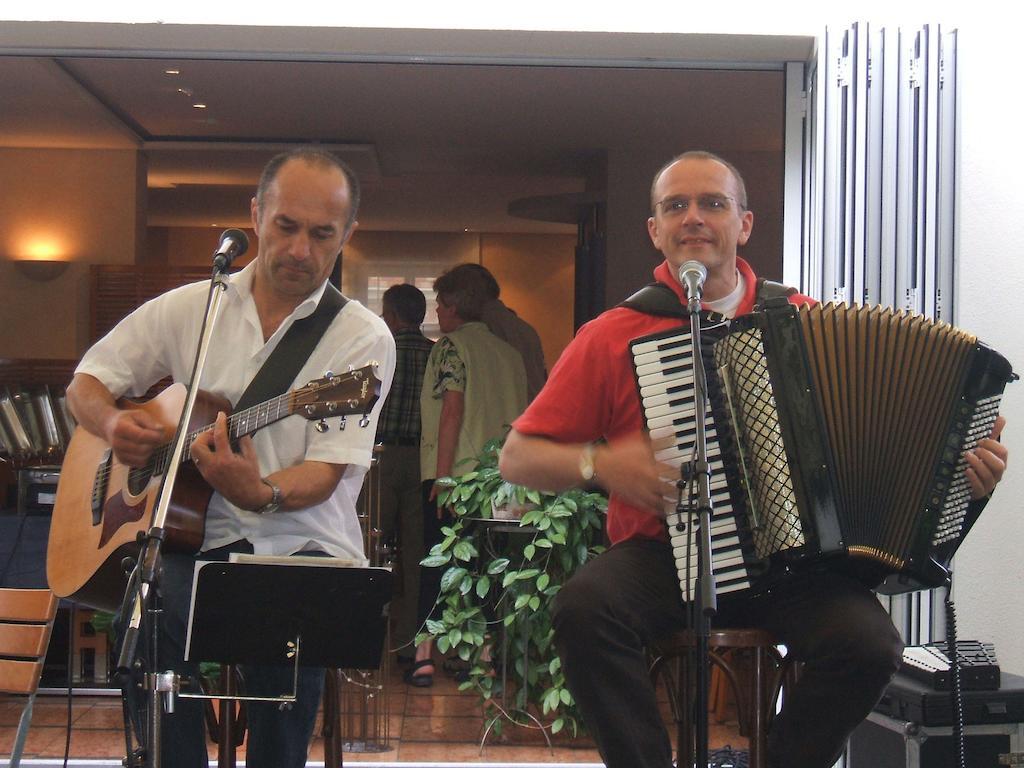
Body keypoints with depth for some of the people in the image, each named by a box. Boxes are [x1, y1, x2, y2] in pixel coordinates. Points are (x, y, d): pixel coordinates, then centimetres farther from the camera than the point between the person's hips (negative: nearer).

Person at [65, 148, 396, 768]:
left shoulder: (365, 338, 0)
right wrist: (113, 423, -5)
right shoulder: (186, 309, 10)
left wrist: (260, 494, -31)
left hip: (301, 545, -2)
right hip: (188, 539, 2)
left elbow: (326, 473, -9)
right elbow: (87, 381, 18)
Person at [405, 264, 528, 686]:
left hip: (452, 474, -5)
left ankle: (424, 656, -2)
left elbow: (452, 411, -15)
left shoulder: (452, 346, -7)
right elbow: (520, 417, 15)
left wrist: (441, 477, -15)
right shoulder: (508, 352, 12)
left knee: (435, 561, 1)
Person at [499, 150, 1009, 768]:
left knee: (869, 643, -27)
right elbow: (517, 457, 5)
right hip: (660, 555, -1)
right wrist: (600, 463, -12)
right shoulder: (612, 337, 3)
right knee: (584, 609, -32)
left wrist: (965, 459, -1)